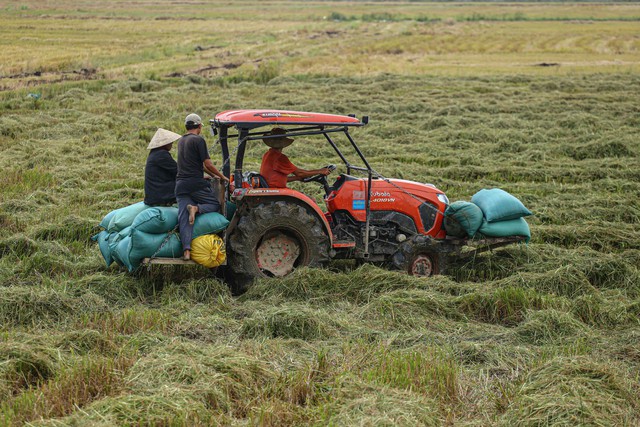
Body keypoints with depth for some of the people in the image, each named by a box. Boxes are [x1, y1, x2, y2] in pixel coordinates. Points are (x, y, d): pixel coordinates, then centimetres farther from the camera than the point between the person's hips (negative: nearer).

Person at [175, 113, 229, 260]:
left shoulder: (181, 141, 19)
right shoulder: (198, 140, -5)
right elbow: (207, 164, -8)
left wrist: (213, 175, 31)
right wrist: (222, 177, 7)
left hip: (180, 184, 6)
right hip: (196, 183, -6)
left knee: (184, 218, -2)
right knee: (215, 205, 11)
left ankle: (186, 250, -16)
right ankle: (196, 208, -18)